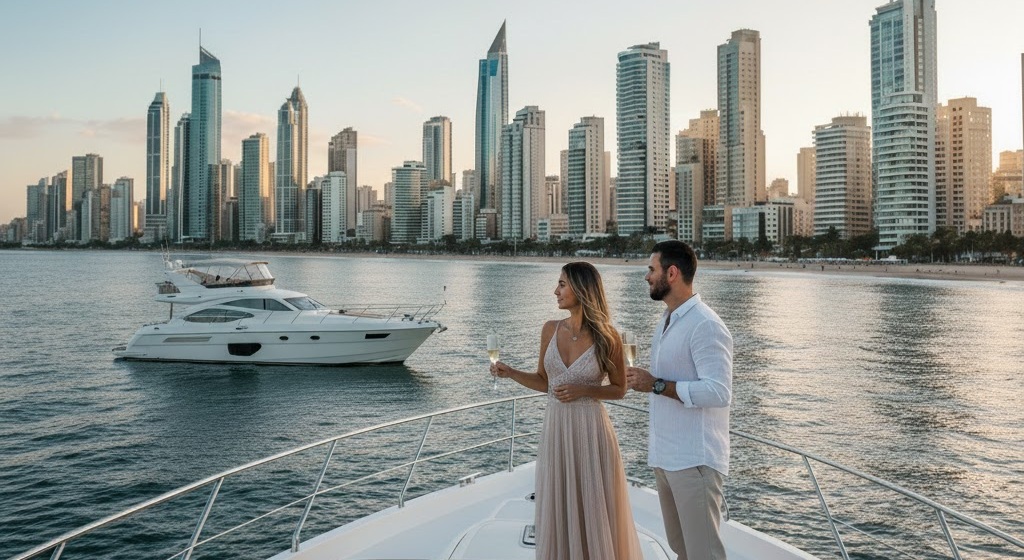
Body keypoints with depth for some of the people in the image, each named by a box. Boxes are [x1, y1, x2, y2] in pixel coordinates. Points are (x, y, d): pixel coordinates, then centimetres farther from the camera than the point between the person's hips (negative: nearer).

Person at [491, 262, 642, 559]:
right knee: (557, 508, 12)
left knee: (593, 510, 6)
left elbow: (619, 389, 0)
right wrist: (510, 372, -5)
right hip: (555, 426, 4)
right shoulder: (550, 330, 1)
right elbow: (544, 381, 10)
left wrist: (583, 390, -15)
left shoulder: (607, 336, -9)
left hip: (590, 430, -3)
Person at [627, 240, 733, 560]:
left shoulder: (705, 326, -17)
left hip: (694, 460, -9)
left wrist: (656, 385, -21)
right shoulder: (666, 322, 13)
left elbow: (718, 392, -24)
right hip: (664, 456, 9)